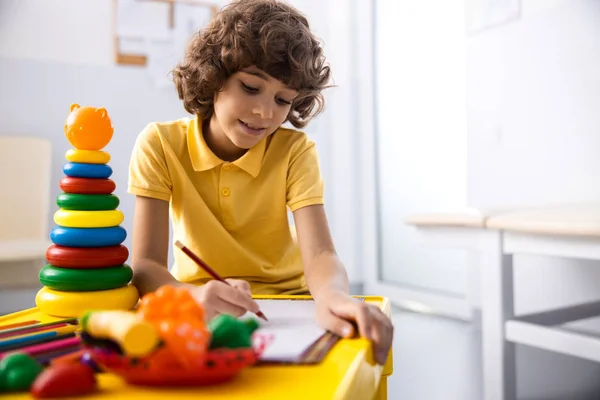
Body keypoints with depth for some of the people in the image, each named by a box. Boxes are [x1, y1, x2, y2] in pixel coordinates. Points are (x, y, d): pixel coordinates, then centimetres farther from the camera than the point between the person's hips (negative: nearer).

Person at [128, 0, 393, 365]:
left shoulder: (295, 151, -9)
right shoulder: (160, 145, -10)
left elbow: (320, 254, -20)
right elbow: (146, 265, -16)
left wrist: (332, 295, -43)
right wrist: (193, 295, -38)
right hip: (199, 310, -1)